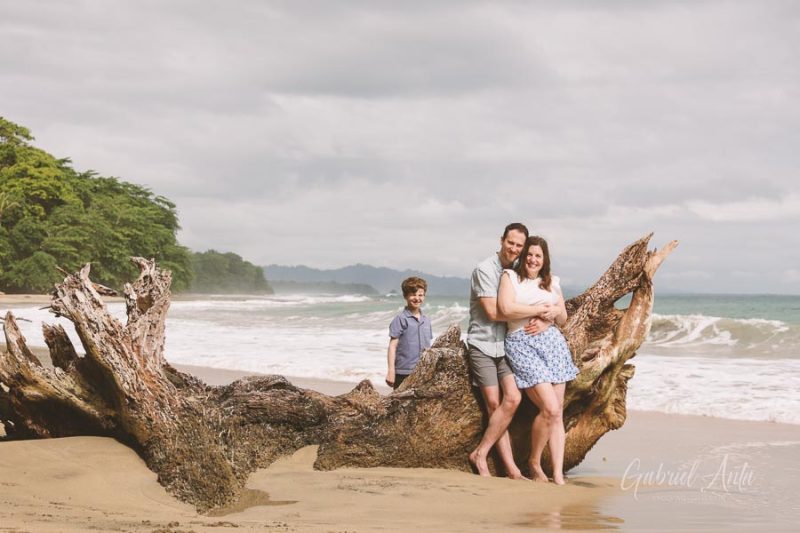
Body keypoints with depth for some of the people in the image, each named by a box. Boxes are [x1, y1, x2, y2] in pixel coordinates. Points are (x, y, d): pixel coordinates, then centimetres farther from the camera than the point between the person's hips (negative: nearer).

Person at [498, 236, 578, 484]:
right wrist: (539, 309, -7)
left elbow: (563, 319, 22)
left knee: (557, 413, -1)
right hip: (522, 344, -5)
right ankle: (534, 462, 4)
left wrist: (556, 312, -1)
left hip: (552, 342, 5)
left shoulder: (552, 282, 17)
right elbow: (505, 308, -14)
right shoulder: (510, 276, 3)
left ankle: (558, 474, -1)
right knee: (550, 408, -17)